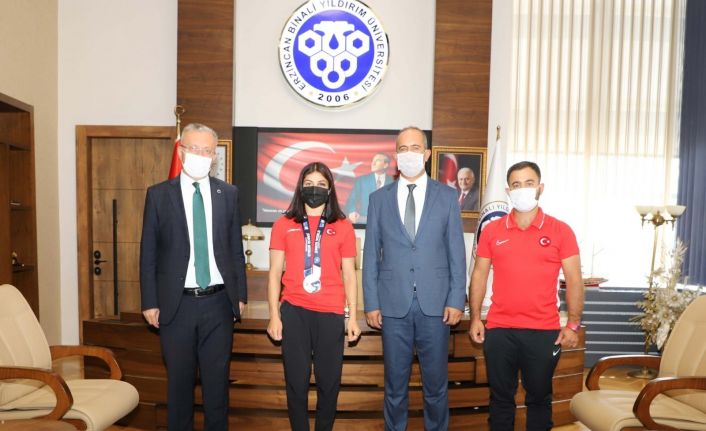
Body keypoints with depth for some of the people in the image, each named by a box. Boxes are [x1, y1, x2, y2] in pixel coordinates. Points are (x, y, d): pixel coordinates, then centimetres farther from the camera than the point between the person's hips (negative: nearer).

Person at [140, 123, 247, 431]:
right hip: (176, 304, -1)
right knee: (179, 380, 13)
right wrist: (150, 302, -3)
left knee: (217, 379, 13)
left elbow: (236, 249, 6)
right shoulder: (158, 194, 0)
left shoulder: (228, 194, 4)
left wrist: (240, 294, 4)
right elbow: (148, 253, 1)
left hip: (218, 303, 1)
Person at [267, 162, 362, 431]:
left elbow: (349, 275, 6)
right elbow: (275, 273, 5)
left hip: (331, 313, 0)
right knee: (296, 382, 8)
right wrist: (274, 315, -2)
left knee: (329, 382, 8)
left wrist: (353, 317, 1)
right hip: (294, 311, 0)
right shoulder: (283, 225, 5)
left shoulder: (343, 226, 6)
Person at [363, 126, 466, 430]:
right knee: (395, 382, 12)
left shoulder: (446, 196, 4)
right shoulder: (379, 198, 5)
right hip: (393, 304, 1)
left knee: (436, 381, 10)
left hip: (435, 303, 0)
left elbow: (456, 252, 3)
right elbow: (371, 255, 4)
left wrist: (456, 300, -3)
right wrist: (371, 303, 0)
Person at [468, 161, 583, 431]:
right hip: (499, 330, 1)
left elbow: (574, 280, 0)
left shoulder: (560, 231, 0)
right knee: (500, 397, 12)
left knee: (539, 398, 14)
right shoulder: (492, 231, 4)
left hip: (544, 332, -1)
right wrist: (475, 318, 1)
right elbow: (479, 276, 6)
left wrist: (573, 325, -4)